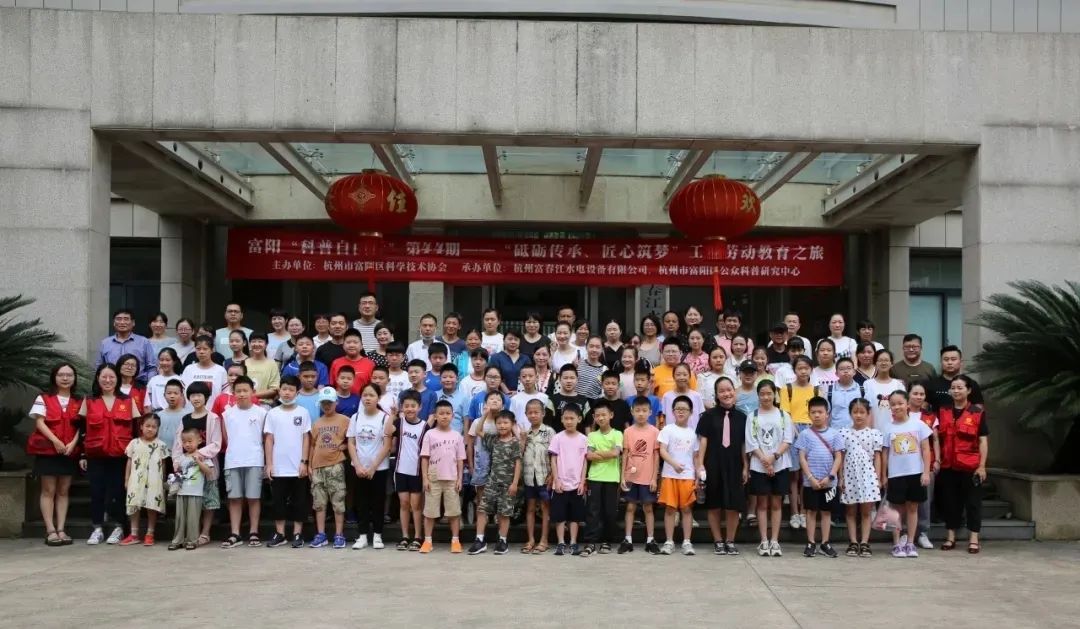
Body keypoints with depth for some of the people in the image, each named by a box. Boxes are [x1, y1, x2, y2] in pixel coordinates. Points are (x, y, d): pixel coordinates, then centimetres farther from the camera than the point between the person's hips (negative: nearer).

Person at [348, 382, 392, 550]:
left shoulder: (385, 418, -7)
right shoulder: (355, 418, 2)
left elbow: (387, 446, -9)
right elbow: (351, 444, 2)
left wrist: (373, 467, -12)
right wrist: (358, 466, -9)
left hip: (379, 468, -3)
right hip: (359, 468, 3)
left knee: (377, 502, 4)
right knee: (361, 502, 7)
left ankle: (377, 536, 12)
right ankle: (363, 536, 12)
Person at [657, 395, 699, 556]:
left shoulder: (692, 433, 10)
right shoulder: (668, 429, 0)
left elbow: (695, 456, 12)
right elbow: (662, 451, -9)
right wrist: (674, 464, -25)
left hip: (688, 476, 2)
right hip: (670, 475, -2)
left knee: (686, 508, 3)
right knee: (670, 508, 0)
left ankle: (687, 542, 8)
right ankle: (669, 541, 7)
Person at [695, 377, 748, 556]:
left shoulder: (741, 417, 5)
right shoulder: (709, 415, 0)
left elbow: (744, 445, 8)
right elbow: (703, 441, -2)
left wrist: (746, 467, 5)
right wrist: (700, 464, -7)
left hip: (734, 466, 1)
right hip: (713, 465, -1)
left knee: (733, 506, 2)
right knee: (714, 505, 5)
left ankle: (730, 541, 15)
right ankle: (718, 541, 16)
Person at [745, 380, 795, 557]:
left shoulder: (784, 416, 5)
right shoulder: (752, 417, 4)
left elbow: (787, 441, -2)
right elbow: (751, 443, -2)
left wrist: (774, 456, -15)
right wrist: (764, 460, -13)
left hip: (780, 465, 0)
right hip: (759, 466, 0)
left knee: (776, 503, 4)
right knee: (762, 504, 3)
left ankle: (774, 541, 7)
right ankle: (764, 541, 6)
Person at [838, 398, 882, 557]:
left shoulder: (874, 433, 2)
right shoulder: (844, 433, 3)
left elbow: (877, 457, 3)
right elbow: (841, 457, 4)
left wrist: (878, 478, -1)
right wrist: (841, 478, 0)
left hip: (868, 476, -1)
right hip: (850, 476, 1)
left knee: (866, 511, 1)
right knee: (851, 511, 6)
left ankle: (864, 543, 5)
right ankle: (853, 543, 11)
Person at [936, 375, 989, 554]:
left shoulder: (978, 412, -2)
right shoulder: (943, 411, 8)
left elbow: (983, 440, -3)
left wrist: (982, 466, -8)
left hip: (970, 466, -3)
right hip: (948, 465, 3)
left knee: (972, 501, 3)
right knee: (950, 501, 10)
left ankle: (974, 539, 9)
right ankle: (950, 537, 19)